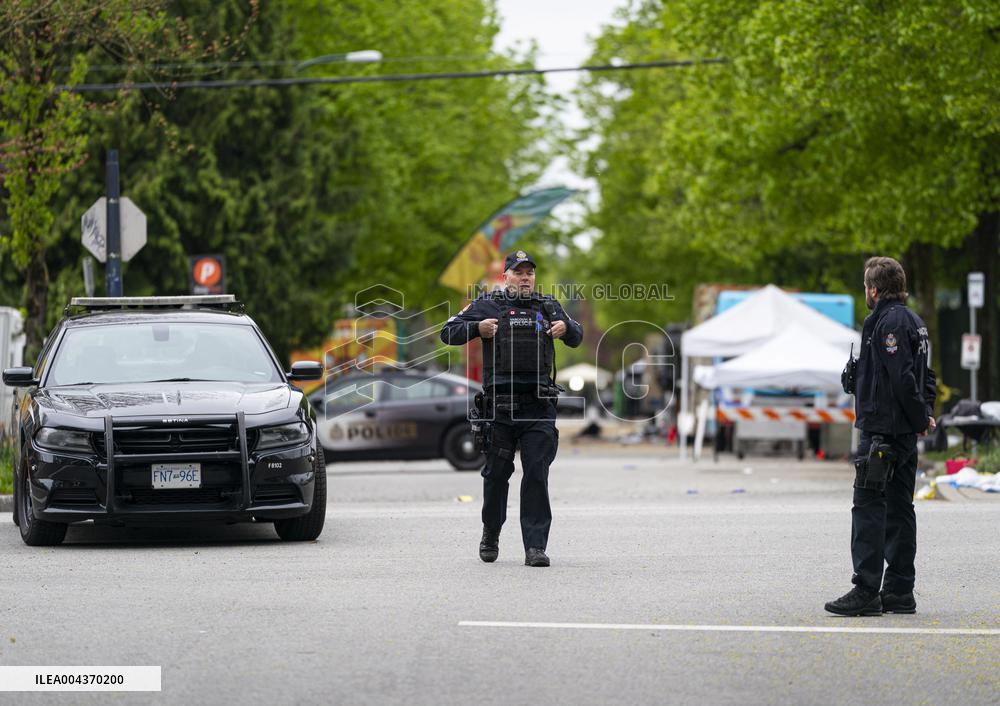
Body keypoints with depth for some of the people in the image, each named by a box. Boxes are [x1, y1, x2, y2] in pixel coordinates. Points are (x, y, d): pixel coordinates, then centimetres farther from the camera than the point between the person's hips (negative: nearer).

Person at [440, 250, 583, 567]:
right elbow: (449, 333, 4)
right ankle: (490, 536, 27)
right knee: (496, 474, 7)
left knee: (537, 477, -5)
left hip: (539, 409, 1)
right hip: (500, 406, -1)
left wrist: (566, 327, 0)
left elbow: (577, 337, 24)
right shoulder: (488, 305, 6)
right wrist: (477, 328, -15)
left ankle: (535, 547, -6)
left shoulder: (547, 306, 15)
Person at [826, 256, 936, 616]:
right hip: (905, 434, 10)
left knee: (868, 508, -9)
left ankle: (866, 591, -11)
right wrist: (924, 414, 8)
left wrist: (920, 418, -12)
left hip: (881, 430, -10)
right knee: (899, 509, 11)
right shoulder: (914, 321, 17)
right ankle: (899, 590, 14)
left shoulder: (889, 322, -14)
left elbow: (903, 378, -21)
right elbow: (926, 375, 19)